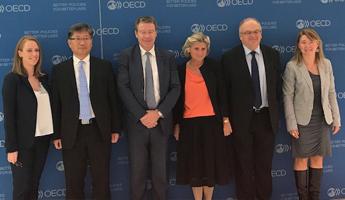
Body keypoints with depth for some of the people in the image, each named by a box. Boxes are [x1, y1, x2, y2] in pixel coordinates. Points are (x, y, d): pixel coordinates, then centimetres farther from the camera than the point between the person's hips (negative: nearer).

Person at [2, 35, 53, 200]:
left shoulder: (44, 78, 9)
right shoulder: (12, 79, -9)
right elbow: (9, 115, -12)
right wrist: (11, 147, -15)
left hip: (42, 139, 5)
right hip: (23, 142, -5)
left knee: (34, 185, 14)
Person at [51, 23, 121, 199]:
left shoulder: (104, 67, 4)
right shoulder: (59, 70, 4)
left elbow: (112, 99, 4)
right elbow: (56, 104, 3)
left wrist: (115, 128, 2)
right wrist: (56, 135, 1)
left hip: (99, 131, 0)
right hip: (72, 133, 0)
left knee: (102, 180, 8)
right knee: (73, 182, 9)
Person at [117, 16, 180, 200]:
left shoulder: (168, 57, 7)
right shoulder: (126, 56, 1)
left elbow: (175, 88, 1)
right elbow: (123, 88, -7)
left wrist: (158, 113, -11)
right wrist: (142, 115, -14)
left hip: (161, 121, 2)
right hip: (137, 121, -1)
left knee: (160, 171, 10)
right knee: (137, 171, 6)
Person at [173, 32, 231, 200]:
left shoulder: (213, 66, -1)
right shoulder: (181, 70, 2)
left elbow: (221, 94, 0)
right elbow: (178, 100, 6)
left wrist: (225, 120, -3)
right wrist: (177, 124, 5)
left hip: (211, 121, -1)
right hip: (189, 123, 1)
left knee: (211, 163, 7)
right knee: (194, 164, 7)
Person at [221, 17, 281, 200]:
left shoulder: (272, 55, 4)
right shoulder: (230, 58, -6)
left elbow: (276, 85, 9)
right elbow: (225, 90, -5)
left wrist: (275, 110, 7)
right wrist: (226, 118, -6)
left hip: (266, 117, 3)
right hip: (241, 118, -3)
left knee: (265, 164, 13)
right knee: (243, 164, 8)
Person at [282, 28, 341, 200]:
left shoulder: (326, 64, 3)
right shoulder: (292, 66, -9)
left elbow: (331, 93, 7)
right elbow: (288, 97, -9)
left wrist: (336, 118, 5)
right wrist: (291, 124, -13)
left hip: (323, 120, 4)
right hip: (303, 121, -4)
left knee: (318, 158, 11)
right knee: (301, 159, 5)